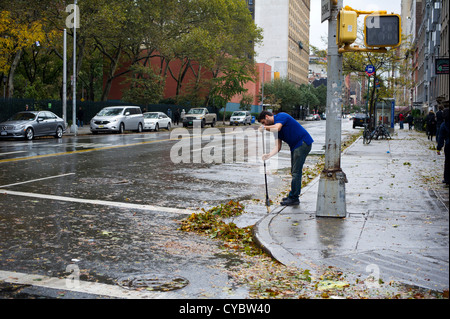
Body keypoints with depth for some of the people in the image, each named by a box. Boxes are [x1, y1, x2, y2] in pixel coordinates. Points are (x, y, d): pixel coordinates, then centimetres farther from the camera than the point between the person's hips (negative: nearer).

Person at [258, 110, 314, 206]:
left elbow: (277, 128, -33)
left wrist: (264, 128, -16)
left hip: (303, 143, -10)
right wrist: (269, 155, -7)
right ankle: (294, 196, 23)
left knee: (296, 172, -8)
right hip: (295, 146, 10)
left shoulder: (281, 116, -11)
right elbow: (278, 147, 10)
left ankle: (293, 198, -3)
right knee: (294, 172, 15)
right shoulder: (274, 128, 15)